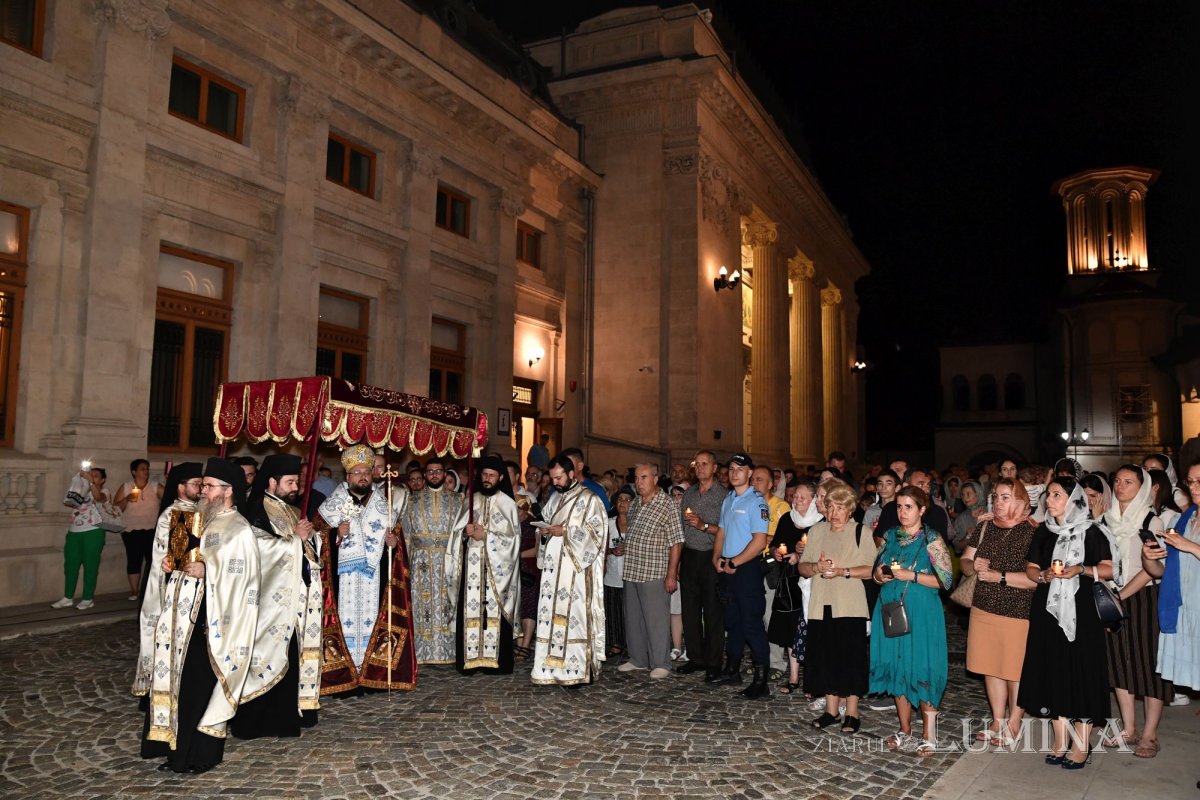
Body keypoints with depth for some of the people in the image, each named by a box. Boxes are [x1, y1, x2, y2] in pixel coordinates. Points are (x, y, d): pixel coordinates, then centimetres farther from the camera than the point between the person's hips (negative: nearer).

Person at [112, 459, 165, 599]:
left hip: (151, 530, 0)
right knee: (134, 559, -1)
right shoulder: (126, 487, 4)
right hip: (131, 530, 0)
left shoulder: (156, 487, 1)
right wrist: (126, 499, -14)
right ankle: (134, 590, 7)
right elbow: (116, 508, 4)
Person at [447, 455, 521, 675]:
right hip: (471, 565, 3)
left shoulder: (508, 504, 1)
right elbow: (457, 532, 14)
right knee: (470, 610, -1)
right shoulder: (471, 501, 11)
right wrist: (465, 532, -8)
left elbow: (512, 538, -4)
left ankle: (496, 660, 4)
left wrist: (486, 535, -12)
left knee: (494, 611, -3)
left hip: (495, 567, -3)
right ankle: (470, 659, 6)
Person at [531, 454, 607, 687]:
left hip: (577, 569, -7)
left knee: (575, 615, -8)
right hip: (554, 567, 7)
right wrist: (546, 532, 2)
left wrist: (565, 531, -17)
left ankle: (579, 670, -3)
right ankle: (553, 667, 12)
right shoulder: (556, 498, 18)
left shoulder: (589, 499, -4)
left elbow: (597, 530, -11)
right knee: (552, 613, 6)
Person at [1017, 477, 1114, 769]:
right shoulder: (1043, 532, 9)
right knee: (1053, 671, 7)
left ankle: (1080, 744, 11)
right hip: (1048, 611, 4)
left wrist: (1080, 569, -19)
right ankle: (1060, 739, 19)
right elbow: (1030, 568, 11)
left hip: (1081, 611, -4)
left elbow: (1109, 570, -5)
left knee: (1081, 672, -1)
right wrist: (1044, 575, -9)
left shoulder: (1090, 532, -3)